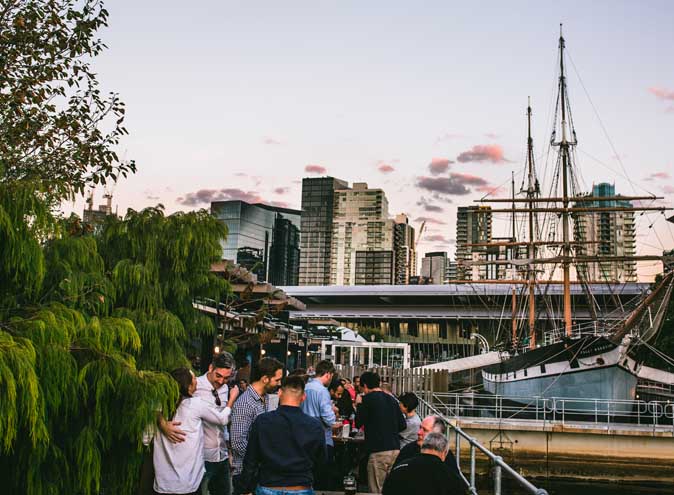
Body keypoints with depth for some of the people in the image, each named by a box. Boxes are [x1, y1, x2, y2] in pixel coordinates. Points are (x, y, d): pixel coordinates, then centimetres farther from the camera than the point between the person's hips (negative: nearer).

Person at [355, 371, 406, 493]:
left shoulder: (367, 399, -6)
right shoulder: (391, 399, 11)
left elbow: (358, 423, 3)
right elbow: (402, 425, 13)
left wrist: (359, 404, 14)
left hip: (379, 451, -6)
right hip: (395, 449, 6)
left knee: (376, 490, -1)